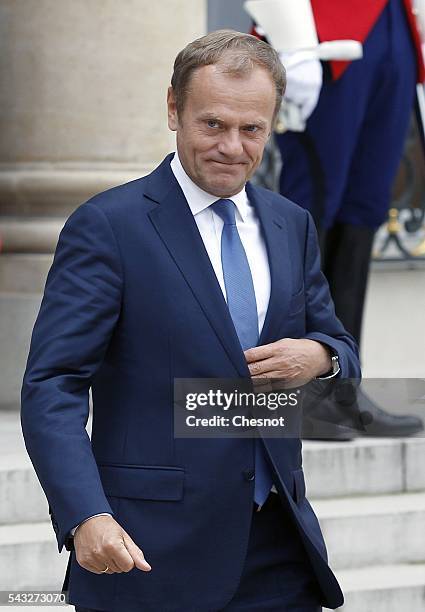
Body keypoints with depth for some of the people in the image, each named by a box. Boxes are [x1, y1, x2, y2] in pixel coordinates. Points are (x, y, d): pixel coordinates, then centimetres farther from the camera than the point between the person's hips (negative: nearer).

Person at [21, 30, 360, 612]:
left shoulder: (292, 225, 11)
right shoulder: (107, 226, -8)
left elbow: (339, 346, 19)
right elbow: (52, 385, -13)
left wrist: (320, 355, -7)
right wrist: (86, 516, -28)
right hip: (153, 553, -5)